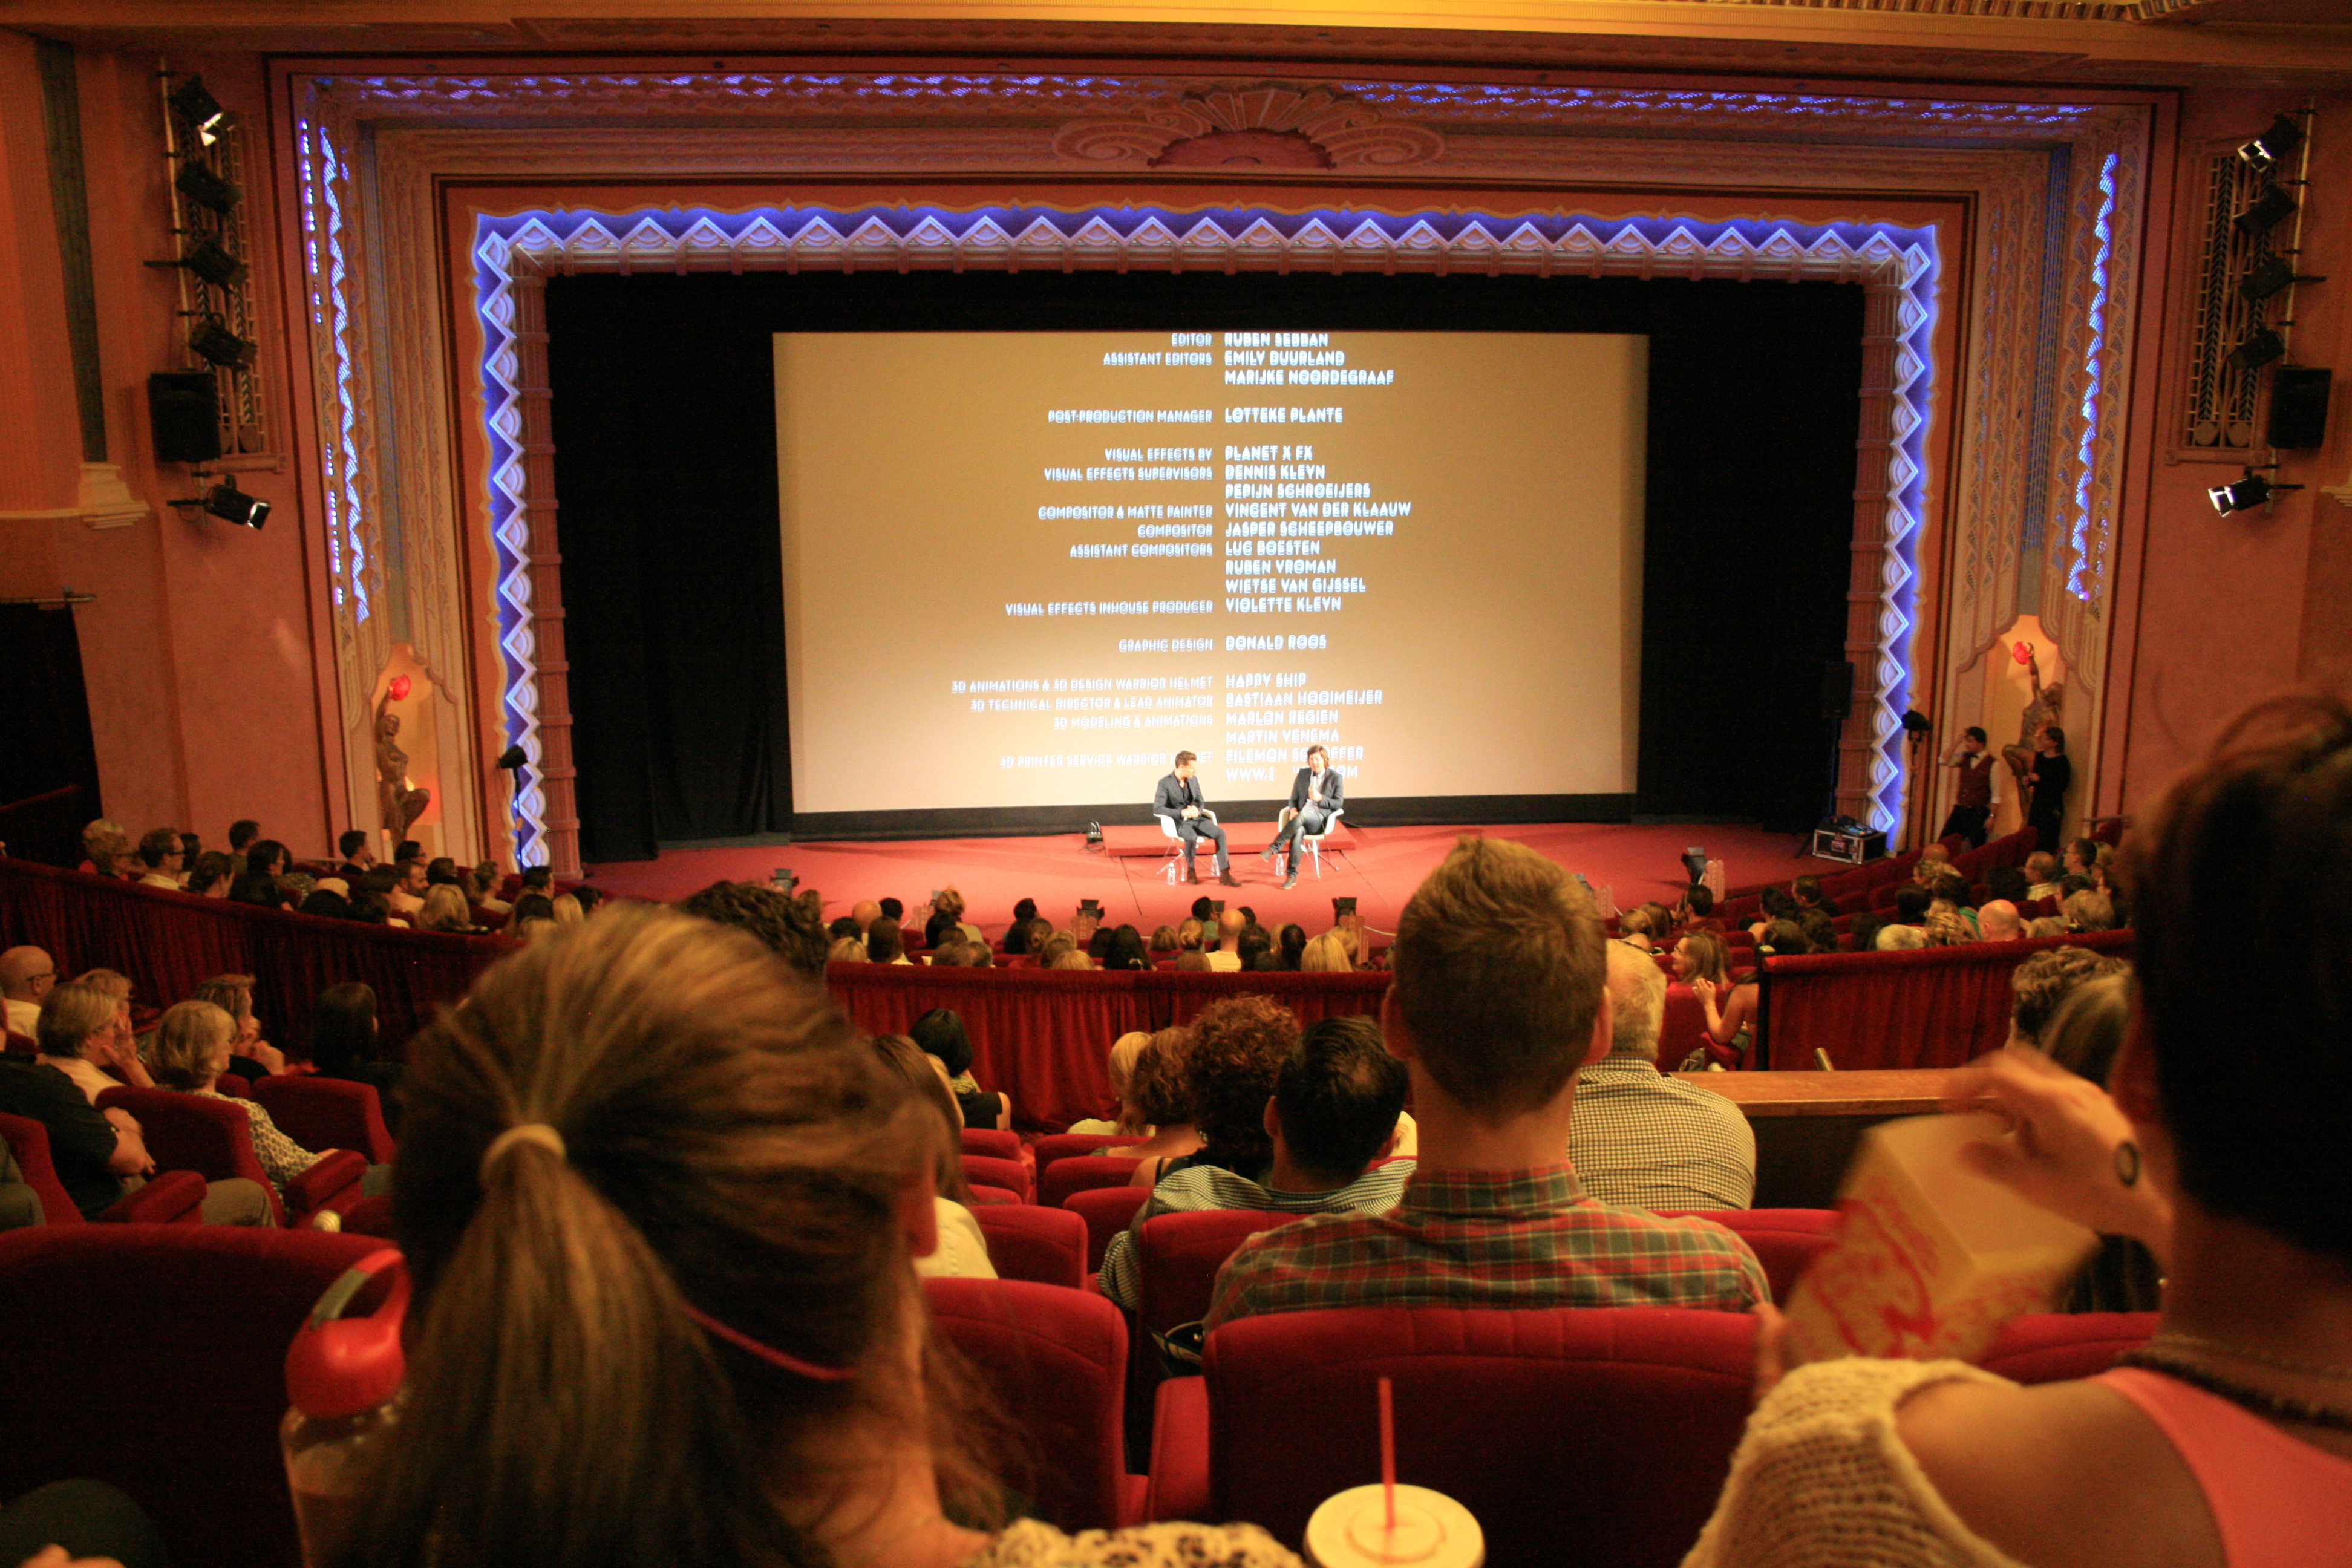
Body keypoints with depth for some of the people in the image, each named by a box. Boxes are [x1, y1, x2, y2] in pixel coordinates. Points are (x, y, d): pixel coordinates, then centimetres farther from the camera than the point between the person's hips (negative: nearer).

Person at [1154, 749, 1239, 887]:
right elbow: (1157, 809, -16)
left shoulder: (1193, 780, 10)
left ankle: (1224, 873, -16)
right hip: (1178, 821, -6)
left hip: (1196, 818, 6)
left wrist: (1198, 810, -11)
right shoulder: (1165, 783, -9)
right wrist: (1182, 813, -25)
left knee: (1220, 833, -19)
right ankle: (1191, 871, -13)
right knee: (1192, 837, -38)